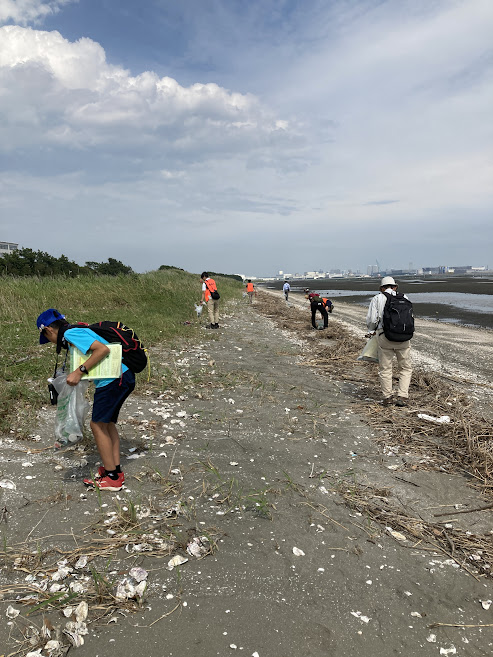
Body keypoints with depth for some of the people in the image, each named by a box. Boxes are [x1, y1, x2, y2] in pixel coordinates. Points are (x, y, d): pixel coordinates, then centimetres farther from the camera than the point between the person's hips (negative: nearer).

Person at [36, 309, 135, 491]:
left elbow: (103, 349, -20)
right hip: (125, 376, 10)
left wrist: (80, 371, -18)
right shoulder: (79, 331, 20)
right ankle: (115, 469, 24)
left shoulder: (70, 334, -9)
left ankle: (112, 478, 8)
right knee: (107, 422, 19)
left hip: (112, 380, -10)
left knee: (98, 424, 2)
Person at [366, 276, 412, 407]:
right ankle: (402, 397, 8)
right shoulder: (404, 298, 10)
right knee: (406, 368, 14)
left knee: (385, 369, 12)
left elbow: (371, 319, 0)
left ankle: (387, 397, 14)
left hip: (384, 336, -1)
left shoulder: (377, 299, 6)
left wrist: (372, 330, 19)